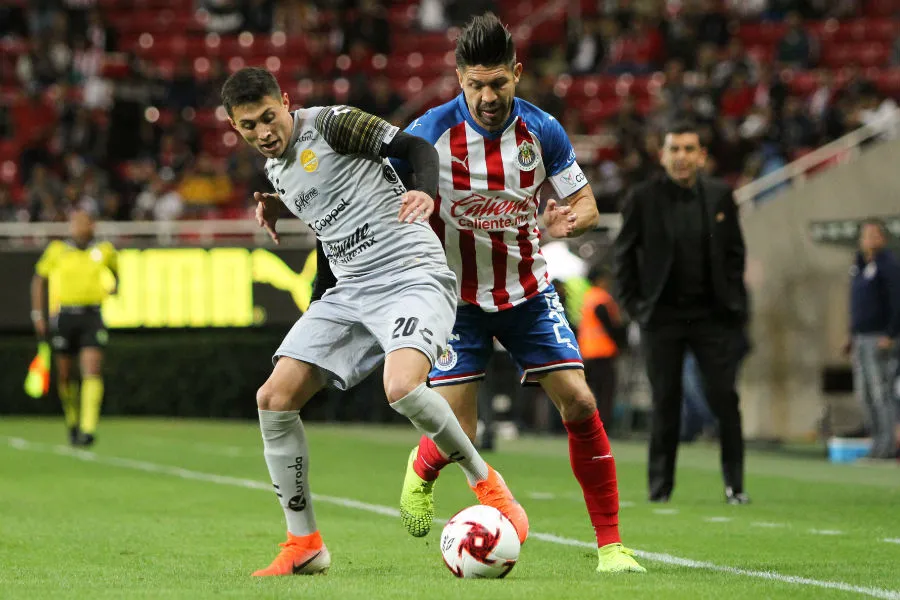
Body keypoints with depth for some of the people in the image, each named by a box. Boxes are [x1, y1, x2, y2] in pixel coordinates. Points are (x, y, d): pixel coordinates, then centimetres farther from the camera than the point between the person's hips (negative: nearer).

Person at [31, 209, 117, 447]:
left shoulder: (104, 250, 6)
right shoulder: (56, 250, 4)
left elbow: (115, 270, 26)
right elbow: (39, 279, 13)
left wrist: (113, 286, 3)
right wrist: (37, 314, 8)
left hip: (92, 316, -1)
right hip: (64, 316, 1)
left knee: (92, 371, -16)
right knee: (65, 375, 7)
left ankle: (88, 428, -19)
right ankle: (72, 422, 30)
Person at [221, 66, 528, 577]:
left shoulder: (332, 124, -8)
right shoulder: (275, 169, 16)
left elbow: (415, 146, -10)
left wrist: (427, 195, -28)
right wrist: (277, 208, 21)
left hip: (413, 277, -8)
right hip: (351, 291, 8)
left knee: (402, 388, -34)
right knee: (274, 399, -4)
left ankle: (486, 484, -9)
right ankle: (304, 545, 6)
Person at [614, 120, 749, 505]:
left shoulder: (720, 196, 4)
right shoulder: (643, 199, -2)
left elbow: (734, 252, 11)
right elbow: (624, 255, 5)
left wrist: (734, 301, 4)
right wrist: (634, 304, -1)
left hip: (713, 315, 1)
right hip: (662, 316, -1)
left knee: (724, 399, -4)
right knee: (665, 404, 2)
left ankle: (734, 484, 3)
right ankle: (659, 487, 11)